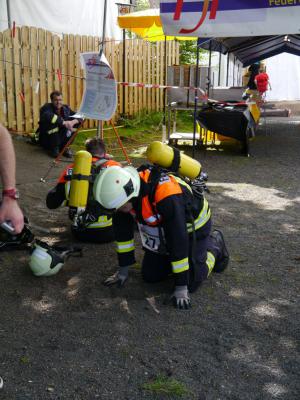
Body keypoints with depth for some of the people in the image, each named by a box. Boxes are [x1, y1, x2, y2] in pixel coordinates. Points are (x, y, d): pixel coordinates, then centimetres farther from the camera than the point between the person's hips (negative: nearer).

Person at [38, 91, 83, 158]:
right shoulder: (47, 107, -16)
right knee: (53, 123, -30)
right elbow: (47, 116, -39)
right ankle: (54, 149, -16)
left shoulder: (65, 108, -1)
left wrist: (73, 121, -28)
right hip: (46, 139, -4)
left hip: (61, 138, 4)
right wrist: (63, 122, -44)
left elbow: (79, 117, -5)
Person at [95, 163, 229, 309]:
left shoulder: (165, 196, -42)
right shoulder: (124, 188, -21)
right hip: (162, 229, 6)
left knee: (190, 283, -8)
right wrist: (123, 269, -3)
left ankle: (214, 245, 16)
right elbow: (122, 228, -8)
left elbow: (178, 240, -37)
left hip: (193, 225, -6)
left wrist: (181, 287, -31)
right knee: (149, 276, 4)